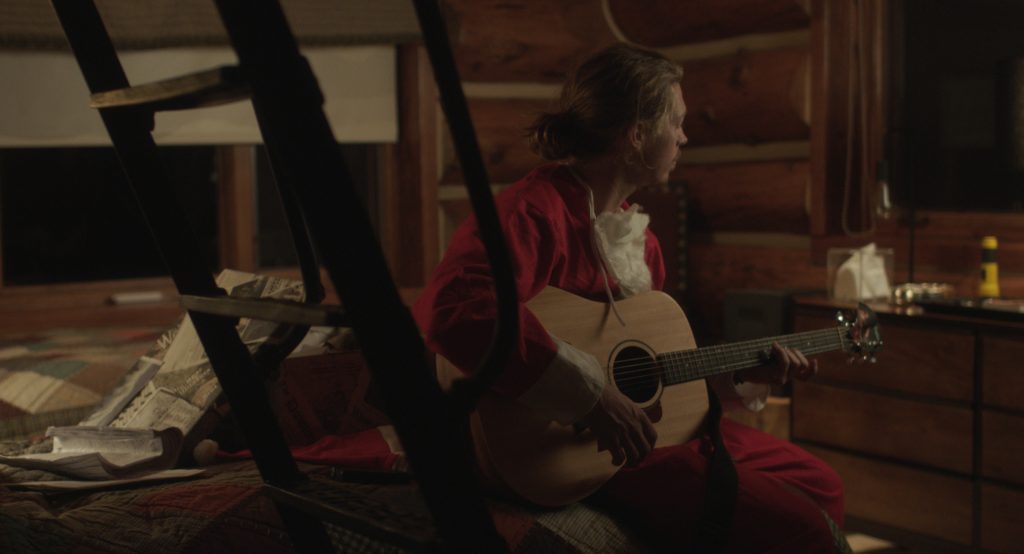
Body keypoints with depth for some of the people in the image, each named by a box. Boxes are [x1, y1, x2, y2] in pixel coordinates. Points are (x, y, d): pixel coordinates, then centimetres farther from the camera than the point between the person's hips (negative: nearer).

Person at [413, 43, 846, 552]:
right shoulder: (538, 210, -20)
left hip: (659, 425, 10)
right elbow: (451, 310, -39)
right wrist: (591, 396, -36)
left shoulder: (636, 232, 12)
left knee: (819, 487, 18)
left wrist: (747, 374, 17)